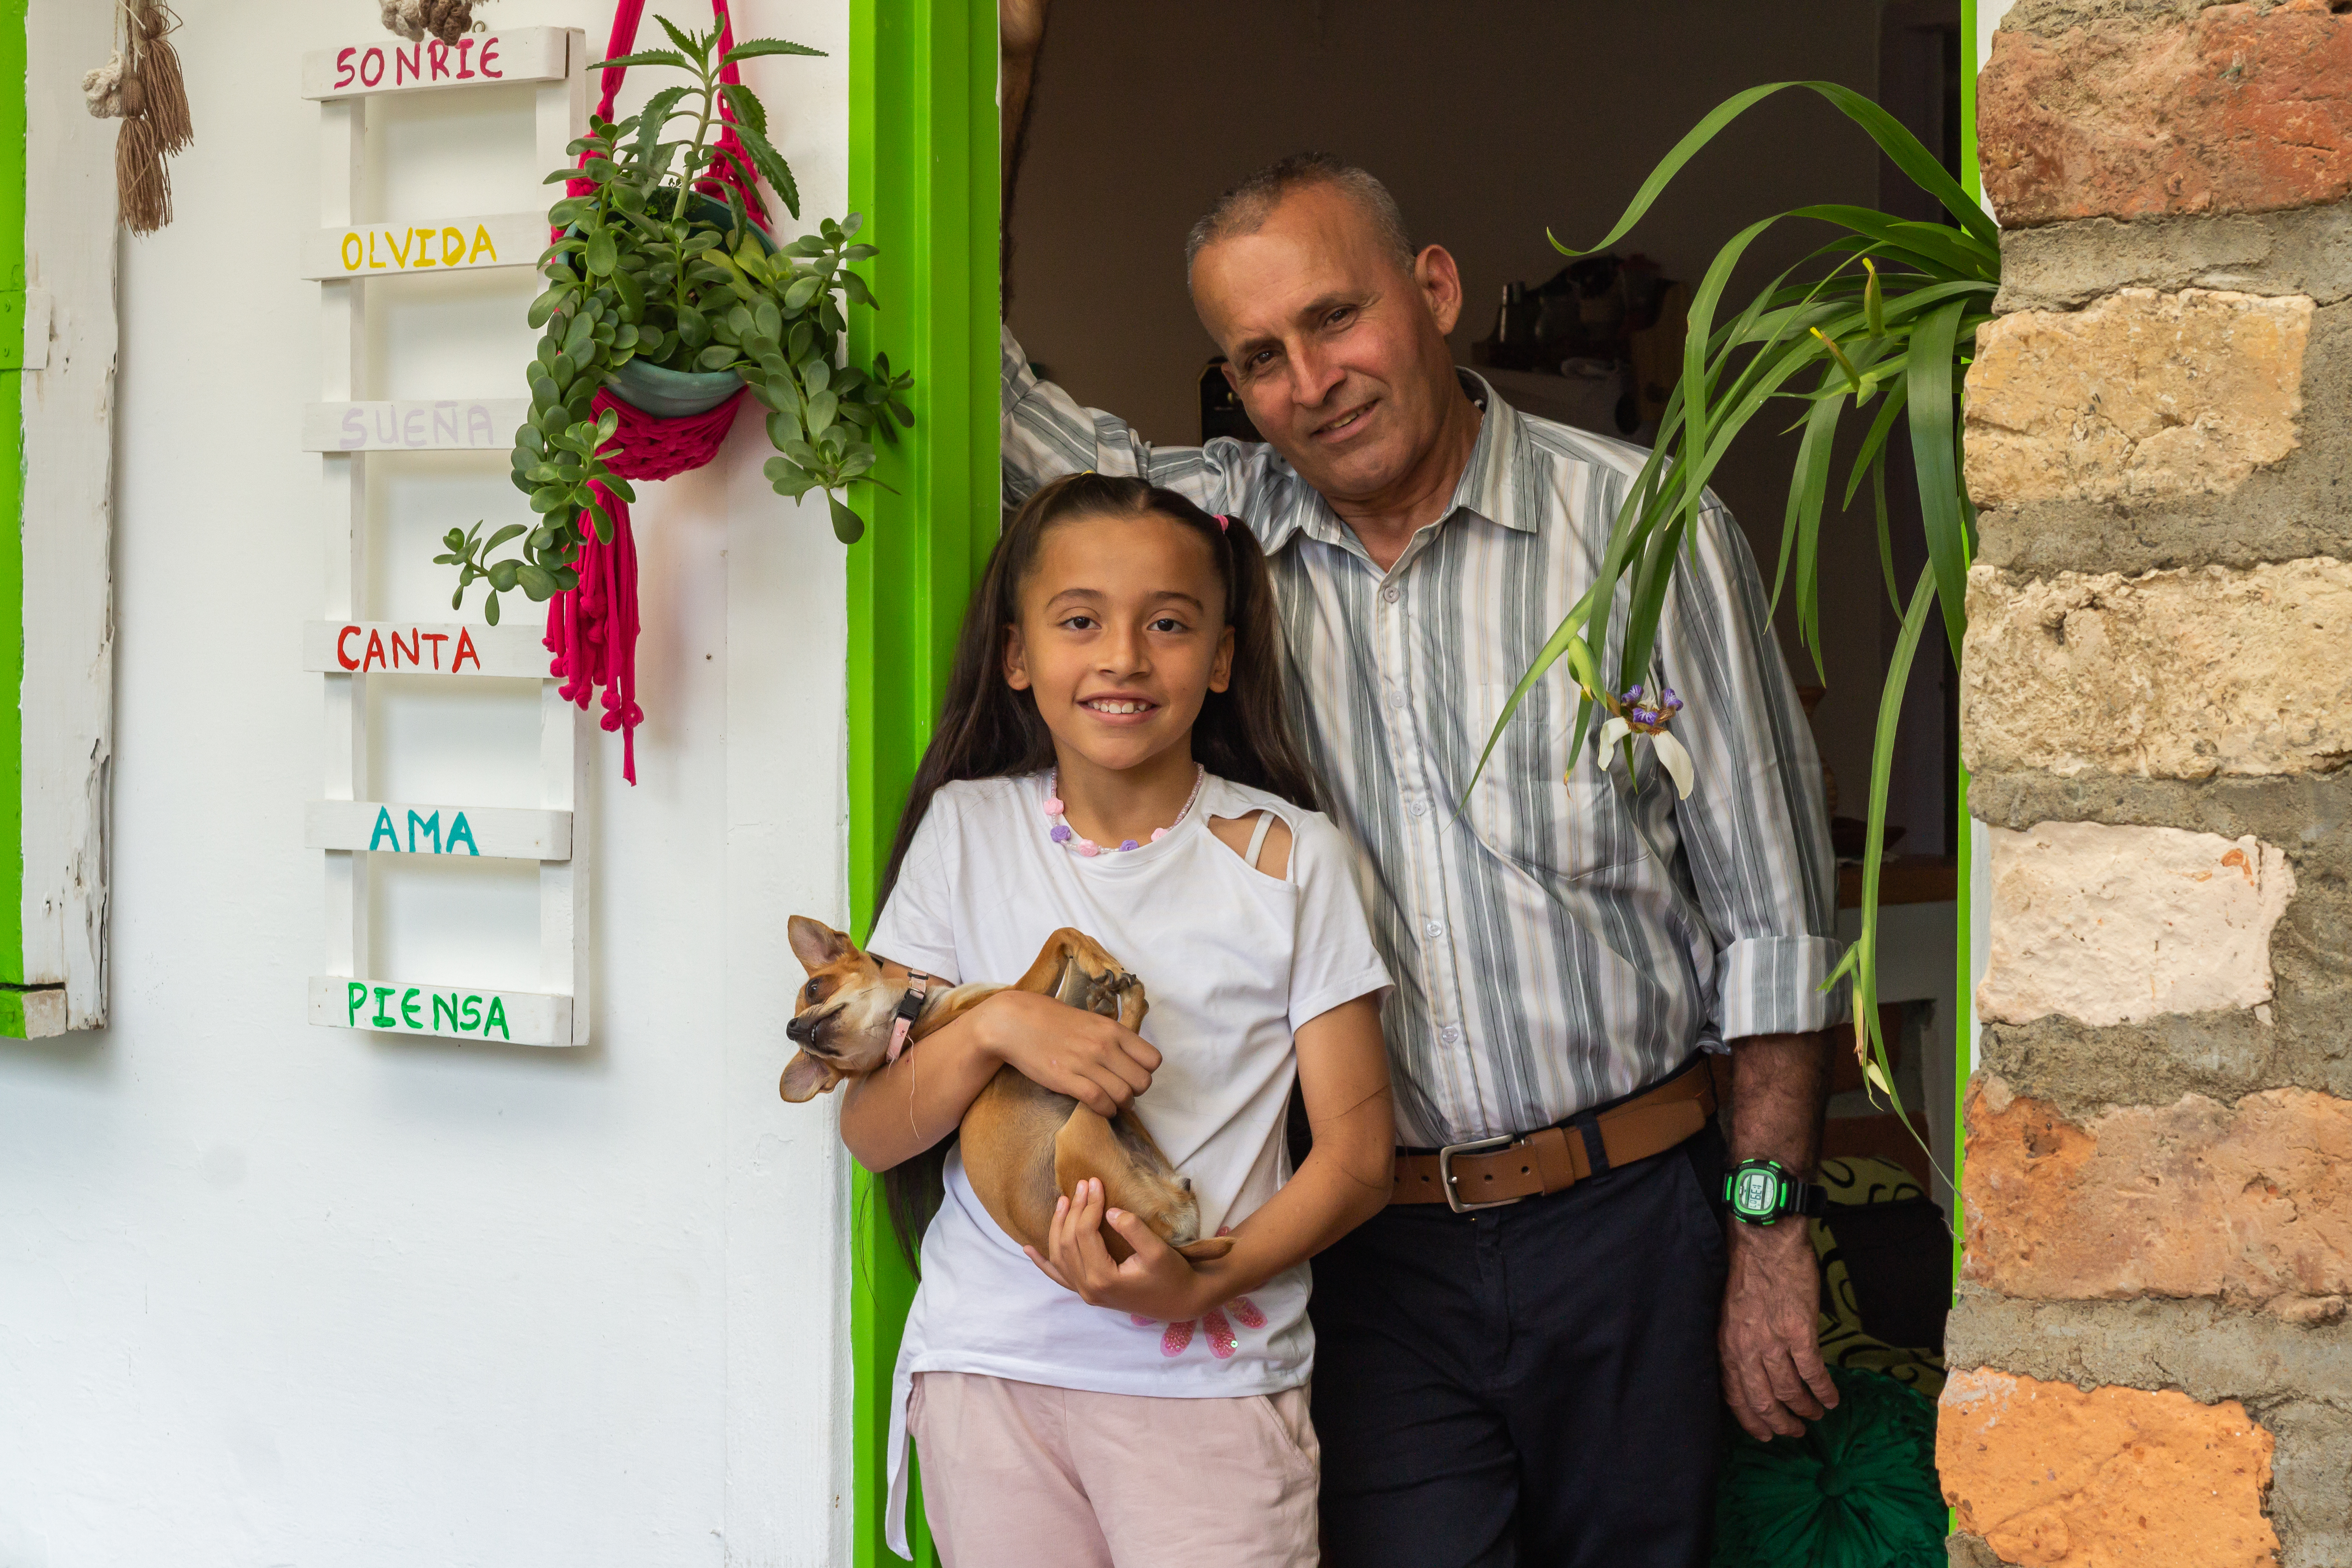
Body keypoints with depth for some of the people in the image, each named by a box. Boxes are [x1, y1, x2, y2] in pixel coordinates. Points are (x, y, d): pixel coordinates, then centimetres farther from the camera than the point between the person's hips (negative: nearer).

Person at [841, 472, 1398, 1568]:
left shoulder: (1288, 859, -1)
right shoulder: (966, 831, 4)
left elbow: (1357, 1153, 0)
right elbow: (870, 1132, 3)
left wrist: (1204, 1282, -16)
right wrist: (994, 1028, -16)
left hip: (1210, 1379, -1)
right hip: (989, 1362, 2)